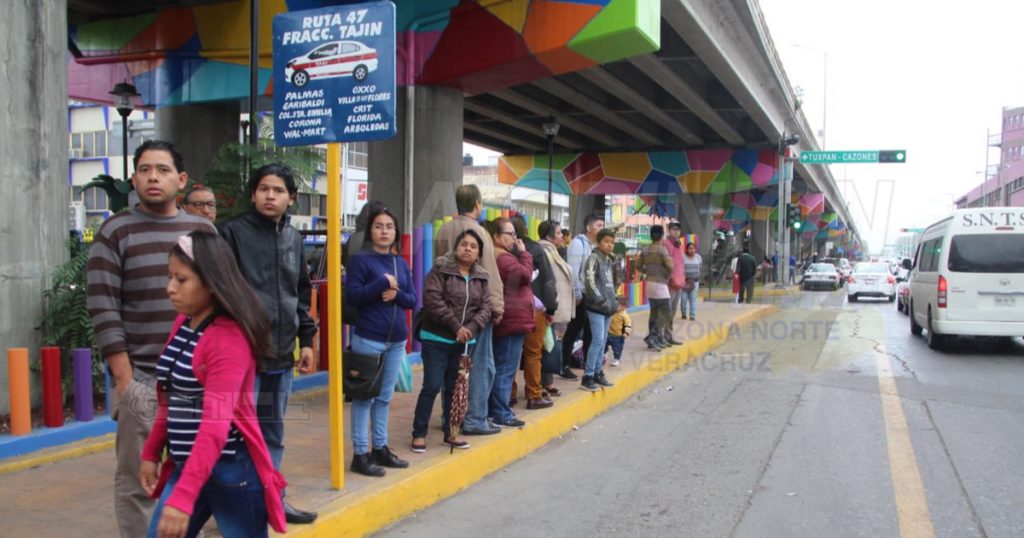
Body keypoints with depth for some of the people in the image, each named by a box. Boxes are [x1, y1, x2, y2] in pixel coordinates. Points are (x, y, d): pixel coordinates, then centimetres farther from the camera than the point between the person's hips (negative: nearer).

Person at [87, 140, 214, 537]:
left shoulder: (204, 230, 9)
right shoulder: (115, 233, -3)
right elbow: (103, 309, -7)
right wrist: (123, 377, -11)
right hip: (142, 378, -3)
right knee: (137, 478, 3)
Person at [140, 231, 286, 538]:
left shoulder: (228, 337, -20)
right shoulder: (182, 324, 7)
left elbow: (216, 424, -27)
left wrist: (182, 499, -31)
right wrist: (151, 453, 19)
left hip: (230, 471, -8)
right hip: (185, 466, 8)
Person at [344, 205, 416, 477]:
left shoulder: (401, 263, 11)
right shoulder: (359, 259, -5)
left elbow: (413, 300, 9)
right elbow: (352, 296, -13)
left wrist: (396, 294, -11)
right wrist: (383, 283, -17)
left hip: (397, 339, 6)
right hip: (368, 339, -6)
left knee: (384, 397, 13)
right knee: (365, 396, 0)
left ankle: (380, 448, 23)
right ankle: (360, 454, 8)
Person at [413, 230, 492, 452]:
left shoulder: (480, 277, 8)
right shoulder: (440, 270, -8)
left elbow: (485, 306, 2)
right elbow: (433, 300, -18)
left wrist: (471, 328, -16)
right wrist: (456, 326, -20)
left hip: (465, 341, 5)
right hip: (436, 339, -5)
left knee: (455, 387, 12)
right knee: (432, 386, -5)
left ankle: (450, 432, 25)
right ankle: (419, 433, 8)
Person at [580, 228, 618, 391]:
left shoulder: (609, 260, 15)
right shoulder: (594, 258, -9)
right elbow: (590, 282, -17)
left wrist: (614, 301, 12)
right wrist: (602, 301, -17)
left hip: (607, 306, 8)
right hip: (596, 306, -8)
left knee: (603, 340, 11)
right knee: (598, 340, -11)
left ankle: (597, 372, 19)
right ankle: (587, 377, -7)